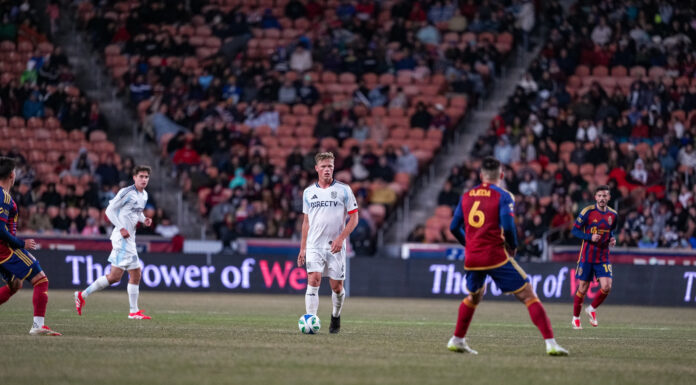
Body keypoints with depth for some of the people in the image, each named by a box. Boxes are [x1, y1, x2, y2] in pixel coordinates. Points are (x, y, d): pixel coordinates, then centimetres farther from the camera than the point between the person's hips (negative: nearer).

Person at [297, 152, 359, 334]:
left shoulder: (344, 190, 1)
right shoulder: (308, 192, 10)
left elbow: (354, 217, 1)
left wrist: (341, 238, -13)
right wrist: (302, 248, 13)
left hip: (335, 246, -1)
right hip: (314, 246, 1)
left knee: (337, 286, 4)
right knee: (313, 280, -16)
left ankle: (336, 316, 31)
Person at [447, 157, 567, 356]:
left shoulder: (466, 196, 10)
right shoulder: (503, 196, -5)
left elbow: (454, 227, 13)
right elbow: (508, 226, -16)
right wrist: (512, 247, 2)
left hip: (472, 258, 5)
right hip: (496, 256, -5)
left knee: (474, 296, 31)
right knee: (529, 296, -2)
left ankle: (457, 340, 33)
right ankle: (550, 343, -13)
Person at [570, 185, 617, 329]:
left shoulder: (613, 215, 5)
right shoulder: (588, 212, -8)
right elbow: (575, 230, -5)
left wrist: (612, 239, 0)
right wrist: (590, 237, -20)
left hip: (603, 257, 3)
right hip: (587, 256, -3)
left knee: (606, 287, -12)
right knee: (582, 288, 1)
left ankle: (592, 309, 15)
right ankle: (576, 317, 21)